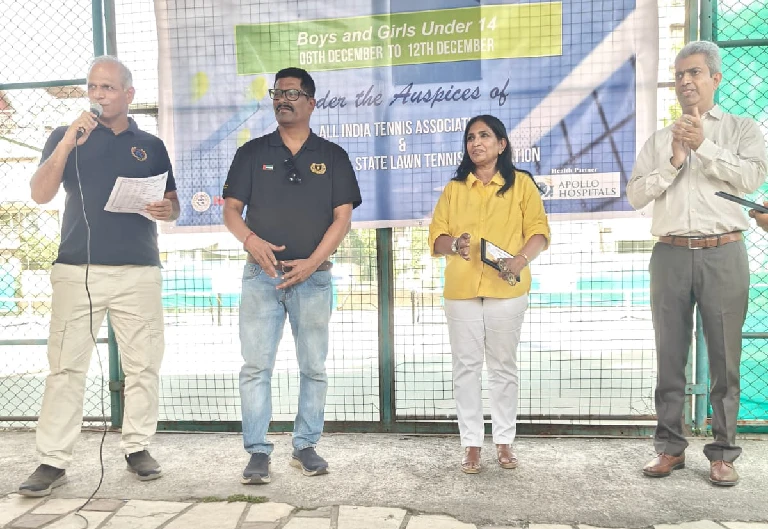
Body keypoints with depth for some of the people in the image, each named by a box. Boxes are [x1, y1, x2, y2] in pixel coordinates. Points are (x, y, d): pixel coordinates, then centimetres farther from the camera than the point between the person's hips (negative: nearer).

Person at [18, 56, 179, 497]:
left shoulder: (151, 145, 14)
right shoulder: (66, 137, 12)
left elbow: (173, 206, 15)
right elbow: (40, 194, 0)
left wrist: (166, 209, -8)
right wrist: (68, 142, -10)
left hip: (139, 271, 1)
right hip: (77, 269, -1)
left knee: (143, 365, 3)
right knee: (66, 366, -1)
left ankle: (138, 448, 16)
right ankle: (54, 460, 8)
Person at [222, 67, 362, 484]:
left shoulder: (332, 156, 7)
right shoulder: (252, 153, 10)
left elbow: (342, 217, 0)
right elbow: (231, 209, 6)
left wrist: (312, 262, -12)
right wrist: (251, 240, -15)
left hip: (313, 276, 0)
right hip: (261, 274, 0)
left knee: (313, 367, 6)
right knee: (255, 366, -2)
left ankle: (305, 446, 19)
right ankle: (258, 452, 8)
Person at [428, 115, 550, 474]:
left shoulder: (521, 183, 7)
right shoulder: (454, 188, 14)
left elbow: (538, 231, 0)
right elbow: (435, 237, 7)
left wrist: (521, 259, -19)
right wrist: (453, 244, -16)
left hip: (506, 290, -2)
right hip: (460, 290, 2)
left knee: (503, 367, 7)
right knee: (466, 367, 4)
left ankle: (504, 441, 19)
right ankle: (471, 444, 14)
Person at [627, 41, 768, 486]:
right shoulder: (659, 140, 15)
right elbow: (635, 195, 5)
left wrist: (703, 146, -9)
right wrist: (673, 163, -7)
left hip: (723, 254, -2)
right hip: (671, 255, 2)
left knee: (724, 358, 3)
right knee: (670, 357, 6)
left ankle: (723, 453, 15)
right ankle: (670, 447, 15)